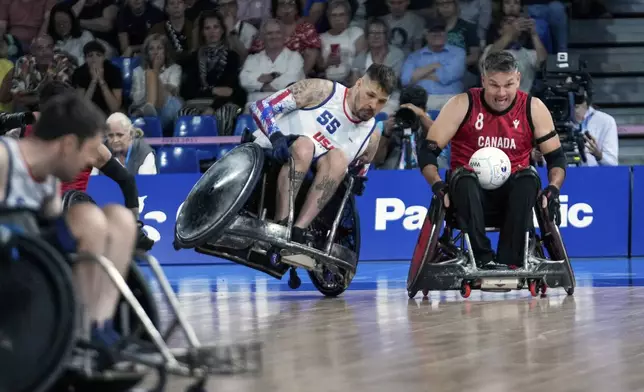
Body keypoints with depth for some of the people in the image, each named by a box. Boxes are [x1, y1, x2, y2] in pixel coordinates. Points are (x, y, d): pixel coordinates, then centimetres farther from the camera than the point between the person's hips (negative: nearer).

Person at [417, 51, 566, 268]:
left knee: (528, 177, -30)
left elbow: (556, 157, 4)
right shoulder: (462, 105, -5)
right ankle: (484, 258, -39)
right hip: (471, 193, -1)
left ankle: (508, 260, -32)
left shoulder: (533, 109, 0)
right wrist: (438, 185, -23)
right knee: (464, 178, -34)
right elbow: (427, 151, -6)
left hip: (513, 195, 1)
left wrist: (553, 189, -16)